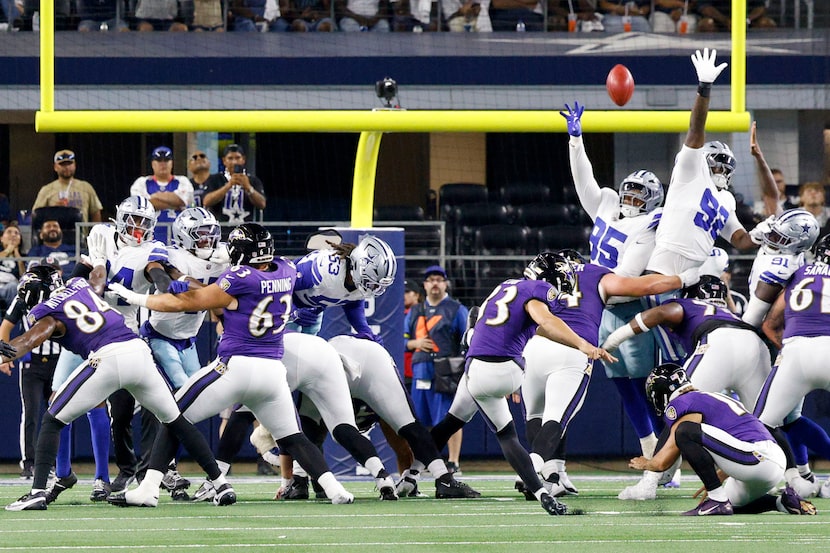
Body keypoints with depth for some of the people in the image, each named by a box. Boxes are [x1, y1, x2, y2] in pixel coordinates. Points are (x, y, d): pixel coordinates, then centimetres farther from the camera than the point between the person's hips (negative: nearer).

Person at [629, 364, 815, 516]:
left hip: (757, 460, -10)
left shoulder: (683, 403, 0)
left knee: (685, 432, -14)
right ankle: (783, 501, 11)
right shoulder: (712, 398, 28)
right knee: (733, 502, 32)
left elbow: (663, 462, 2)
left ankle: (718, 500, -14)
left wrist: (644, 464, 24)